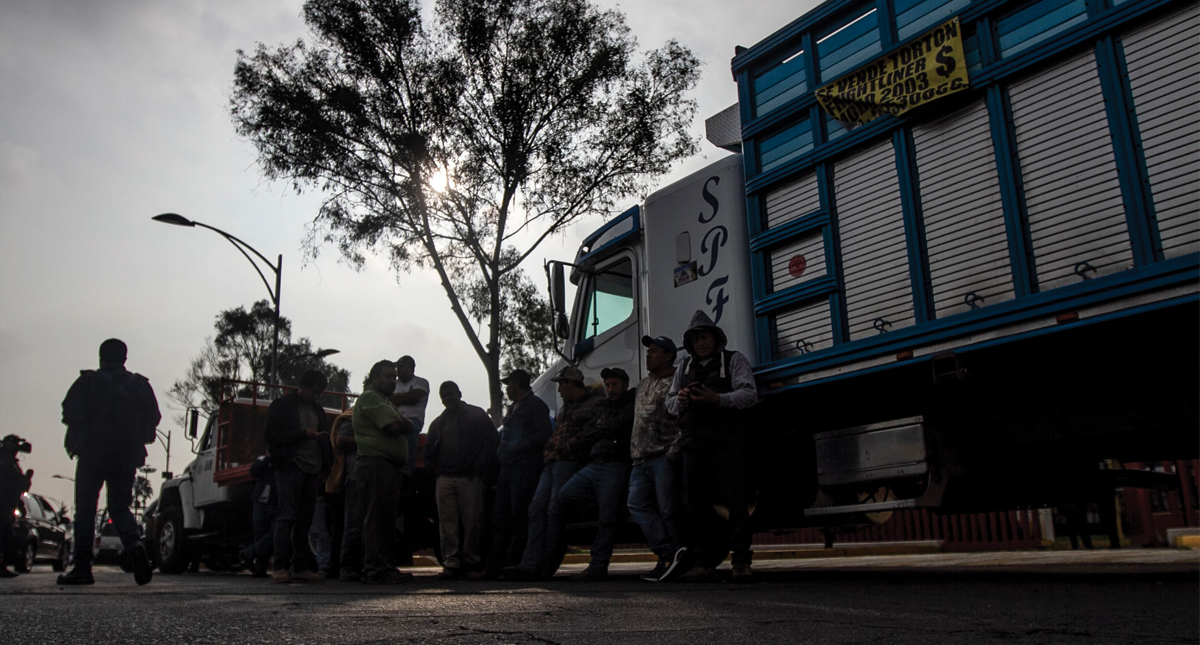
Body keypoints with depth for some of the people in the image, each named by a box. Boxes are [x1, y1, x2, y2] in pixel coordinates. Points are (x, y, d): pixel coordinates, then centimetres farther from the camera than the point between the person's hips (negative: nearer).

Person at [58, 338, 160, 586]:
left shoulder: (88, 382, -1)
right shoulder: (140, 384, 6)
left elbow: (71, 414, -6)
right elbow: (153, 417, 4)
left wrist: (76, 441, 12)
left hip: (92, 454, -3)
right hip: (126, 458, 3)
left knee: (85, 510, 7)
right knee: (120, 507, 10)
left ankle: (82, 567, 5)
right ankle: (134, 543, -18)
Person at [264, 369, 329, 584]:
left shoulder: (318, 410, 22)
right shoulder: (282, 405, 4)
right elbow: (270, 435, -6)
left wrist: (322, 470, 13)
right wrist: (304, 434, -12)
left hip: (311, 471, 6)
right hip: (290, 468, -6)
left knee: (304, 520, 5)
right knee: (287, 517, -11)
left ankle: (300, 567, 7)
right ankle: (280, 567, -10)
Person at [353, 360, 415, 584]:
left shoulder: (384, 402, 28)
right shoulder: (370, 398, -6)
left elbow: (409, 427, 24)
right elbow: (395, 426, -15)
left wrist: (400, 422, 5)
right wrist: (400, 422, 4)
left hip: (388, 468, 11)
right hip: (375, 463, -11)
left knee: (386, 519, 11)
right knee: (376, 519, -10)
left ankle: (383, 567, 16)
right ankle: (376, 570, -10)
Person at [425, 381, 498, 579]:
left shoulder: (477, 415, 9)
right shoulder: (438, 423, 23)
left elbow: (491, 441, 3)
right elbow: (428, 451, 25)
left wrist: (477, 466, -6)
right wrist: (436, 470, 8)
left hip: (470, 479, -3)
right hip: (445, 479, 4)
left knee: (472, 521, -4)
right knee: (447, 522, -3)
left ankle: (471, 561, 5)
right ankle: (451, 563, -1)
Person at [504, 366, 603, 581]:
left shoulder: (596, 403, 2)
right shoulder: (564, 407, 30)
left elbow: (592, 432, -11)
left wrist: (566, 447, -11)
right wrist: (547, 453, 16)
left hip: (570, 462, -8)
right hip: (551, 464, 8)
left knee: (555, 511, -16)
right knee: (537, 509, -7)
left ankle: (547, 566, -12)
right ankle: (530, 563, -15)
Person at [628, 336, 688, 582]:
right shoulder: (643, 385, 23)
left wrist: (674, 450, -18)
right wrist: (634, 451, 22)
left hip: (664, 458, -8)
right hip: (641, 460, 8)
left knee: (668, 510, -6)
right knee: (637, 504, -4)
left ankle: (673, 561, 3)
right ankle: (669, 553, -8)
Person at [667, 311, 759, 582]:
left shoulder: (734, 360, 10)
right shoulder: (685, 367, 24)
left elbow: (749, 394, -4)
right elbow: (669, 402, 24)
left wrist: (718, 399, -20)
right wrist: (679, 401, -1)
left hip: (727, 442, -4)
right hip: (694, 445, 5)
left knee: (736, 503, -7)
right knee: (697, 506, 3)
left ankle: (741, 562, -2)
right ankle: (704, 564, 8)